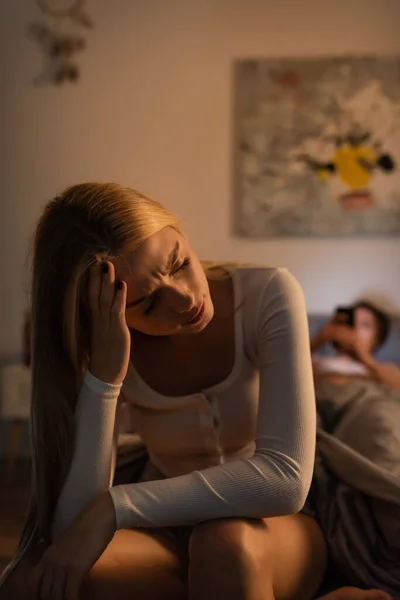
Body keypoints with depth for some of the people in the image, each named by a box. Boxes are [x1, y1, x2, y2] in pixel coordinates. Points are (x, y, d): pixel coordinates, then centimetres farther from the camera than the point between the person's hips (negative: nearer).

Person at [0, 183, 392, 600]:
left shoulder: (268, 296, -20)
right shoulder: (99, 355, -14)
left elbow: (286, 477, -31)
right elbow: (71, 529, -24)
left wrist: (113, 507, -33)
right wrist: (104, 376, -33)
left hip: (271, 525, -4)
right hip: (165, 531, 5)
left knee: (224, 544, -41)